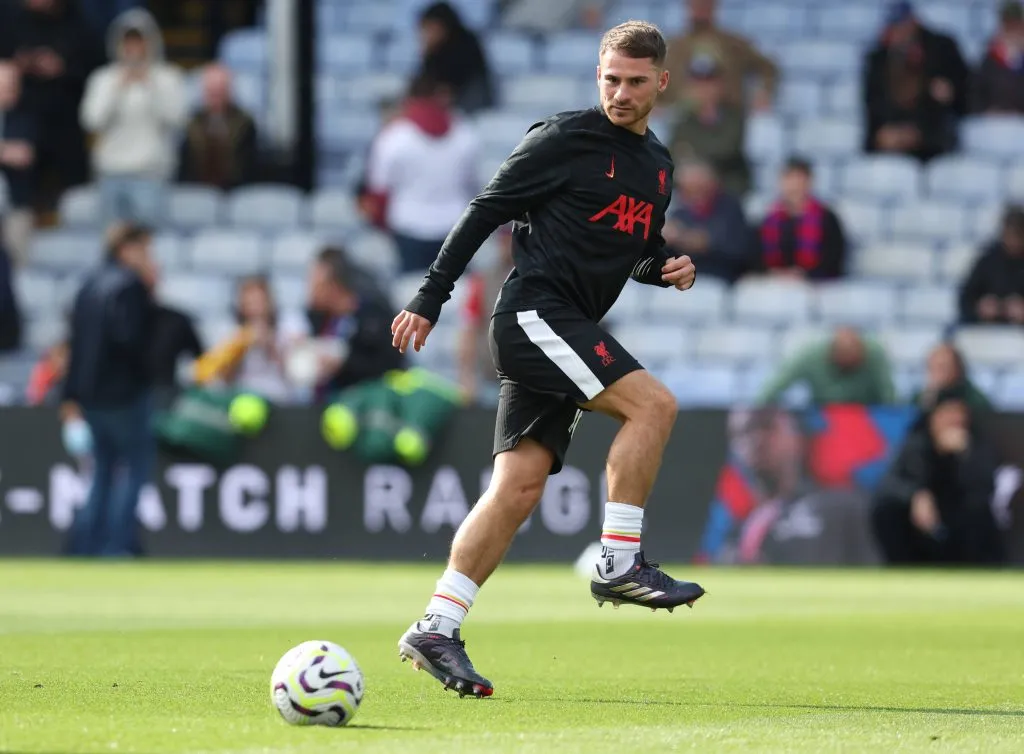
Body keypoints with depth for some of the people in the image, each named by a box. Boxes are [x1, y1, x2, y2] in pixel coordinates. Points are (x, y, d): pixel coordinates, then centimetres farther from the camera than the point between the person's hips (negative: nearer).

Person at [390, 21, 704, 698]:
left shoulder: (658, 165, 19)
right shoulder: (564, 139, -4)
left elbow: (640, 254, 30)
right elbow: (485, 213, -4)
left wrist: (670, 269, 6)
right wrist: (430, 300, -7)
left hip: (571, 335, 8)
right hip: (535, 313, -8)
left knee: (520, 485, -1)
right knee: (653, 404, -21)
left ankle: (437, 629, -1)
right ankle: (620, 562, -16)